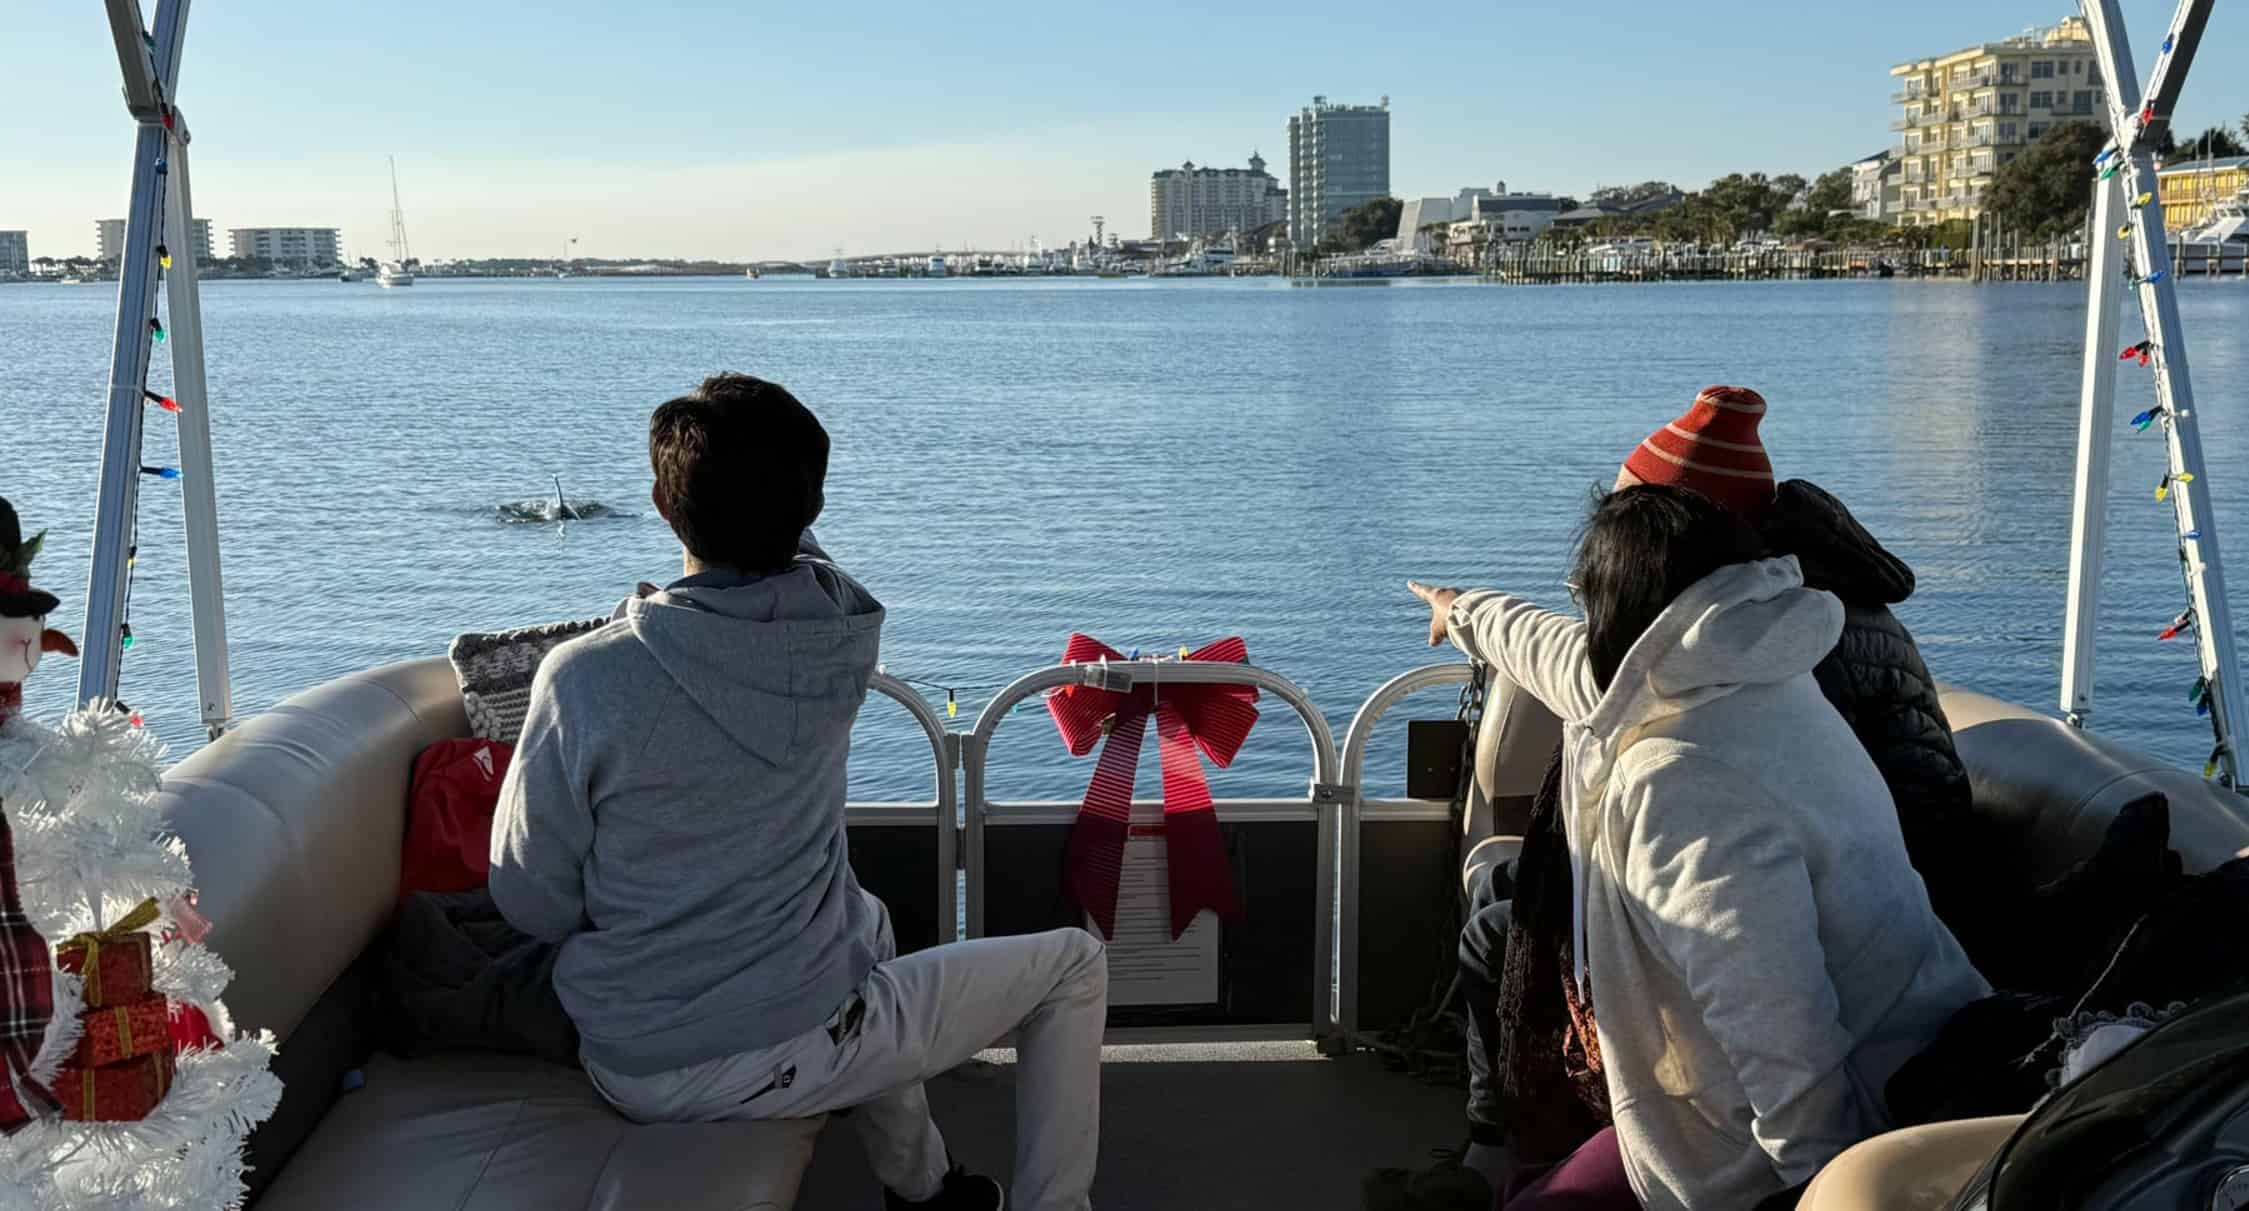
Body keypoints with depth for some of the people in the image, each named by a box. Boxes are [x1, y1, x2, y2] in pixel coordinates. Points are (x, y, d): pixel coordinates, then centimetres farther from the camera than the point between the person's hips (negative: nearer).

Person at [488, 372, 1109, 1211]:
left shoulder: (583, 680, -19)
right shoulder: (845, 630, -13)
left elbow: (532, 905, -7)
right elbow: (791, 549, 12)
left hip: (632, 1072, 3)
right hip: (794, 1054, -2)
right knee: (1075, 963, 18)